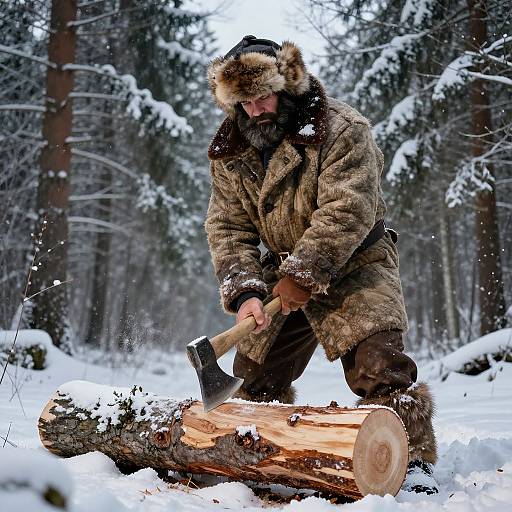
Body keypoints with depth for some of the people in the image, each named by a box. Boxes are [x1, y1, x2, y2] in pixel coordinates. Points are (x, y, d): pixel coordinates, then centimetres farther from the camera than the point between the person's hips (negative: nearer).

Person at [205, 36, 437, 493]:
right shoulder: (230, 151, -2)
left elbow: (348, 211, -27)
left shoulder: (342, 129, -19)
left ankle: (413, 464, -8)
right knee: (255, 373, 9)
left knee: (378, 365, -20)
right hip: (284, 272, 5)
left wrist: (303, 274, -29)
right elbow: (228, 227, -6)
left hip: (354, 266, -5)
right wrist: (245, 291, -21)